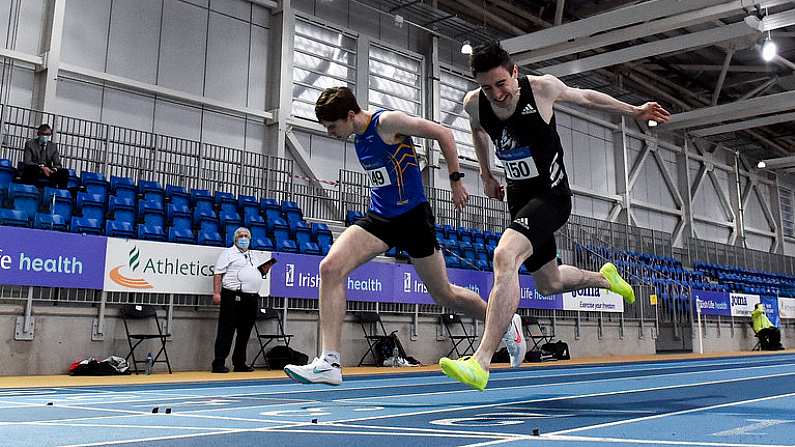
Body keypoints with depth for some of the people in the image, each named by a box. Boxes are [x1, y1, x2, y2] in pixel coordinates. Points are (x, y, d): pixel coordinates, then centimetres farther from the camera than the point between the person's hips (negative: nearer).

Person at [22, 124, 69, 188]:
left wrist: (54, 169, -21)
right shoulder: (30, 144, 3)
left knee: (65, 172, -21)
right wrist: (41, 168, -27)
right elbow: (27, 162, -9)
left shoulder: (53, 146, 12)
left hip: (48, 173, 3)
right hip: (32, 174, -3)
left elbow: (57, 164, 6)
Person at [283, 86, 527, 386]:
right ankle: (329, 363, -18)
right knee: (330, 267, -16)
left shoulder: (387, 122, -14)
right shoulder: (359, 136, 9)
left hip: (412, 216, -7)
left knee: (444, 295, 5)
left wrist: (455, 180, -11)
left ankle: (506, 324, 32)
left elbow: (443, 133, -11)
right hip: (379, 217, 7)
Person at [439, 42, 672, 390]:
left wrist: (634, 111, 16)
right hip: (519, 199, 6)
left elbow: (584, 97, 4)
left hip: (551, 195, -6)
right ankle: (604, 278, 53)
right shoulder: (474, 104, -6)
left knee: (504, 257, -31)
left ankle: (480, 364, -36)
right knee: (549, 284, 20)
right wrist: (486, 175, 20)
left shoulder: (541, 88, -16)